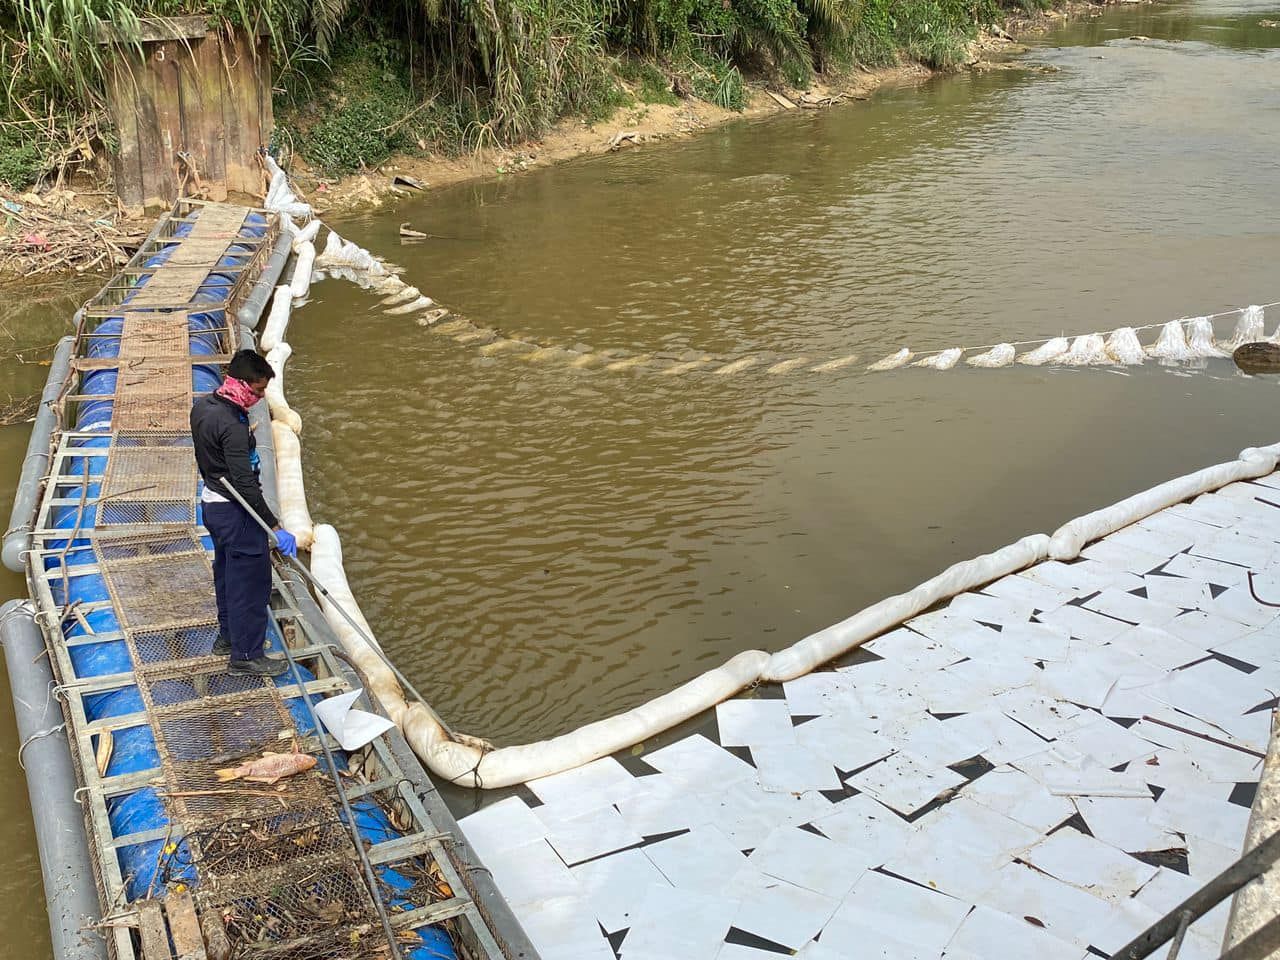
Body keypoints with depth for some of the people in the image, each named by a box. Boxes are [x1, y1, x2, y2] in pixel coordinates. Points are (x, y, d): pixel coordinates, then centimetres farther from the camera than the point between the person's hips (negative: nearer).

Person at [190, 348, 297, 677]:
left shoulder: (202, 405, 2)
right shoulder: (232, 426, -27)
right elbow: (245, 484, -29)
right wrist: (276, 528, -26)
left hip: (212, 500, 10)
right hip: (235, 511, -10)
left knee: (227, 572, 23)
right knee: (251, 579, 0)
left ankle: (228, 635, 39)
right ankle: (246, 655, 9)